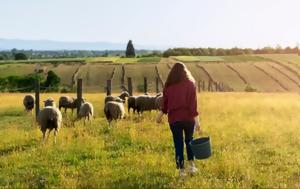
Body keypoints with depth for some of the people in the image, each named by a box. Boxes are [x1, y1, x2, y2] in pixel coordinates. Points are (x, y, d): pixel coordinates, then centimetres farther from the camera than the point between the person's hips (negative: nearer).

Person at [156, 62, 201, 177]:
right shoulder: (190, 84, -5)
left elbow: (165, 103, 9)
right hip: (188, 118, 0)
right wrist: (197, 120, -11)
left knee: (178, 144, 8)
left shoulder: (168, 86, -1)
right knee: (189, 140, 20)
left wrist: (161, 114, 26)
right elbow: (193, 104, -11)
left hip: (174, 119, 1)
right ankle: (191, 164, 12)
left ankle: (181, 170, 10)